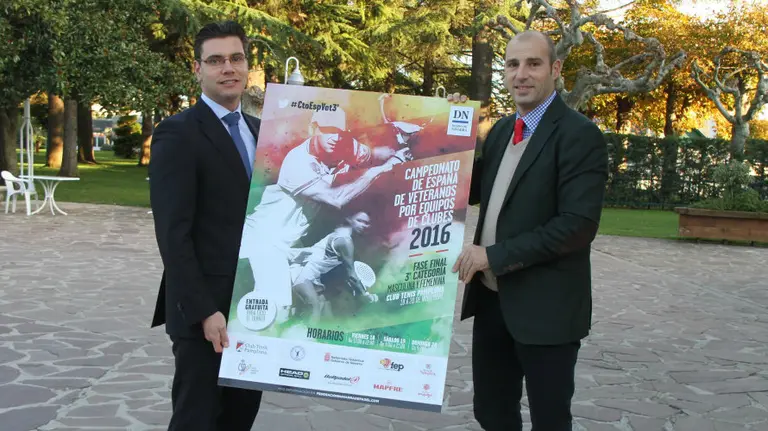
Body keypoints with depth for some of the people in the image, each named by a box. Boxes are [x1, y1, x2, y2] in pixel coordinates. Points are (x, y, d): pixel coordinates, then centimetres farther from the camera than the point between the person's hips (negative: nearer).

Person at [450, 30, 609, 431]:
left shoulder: (579, 135, -13)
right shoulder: (502, 129, 11)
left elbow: (578, 225, -21)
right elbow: (474, 190, 18)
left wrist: (494, 255, -20)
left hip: (544, 306, -7)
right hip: (492, 298, 7)